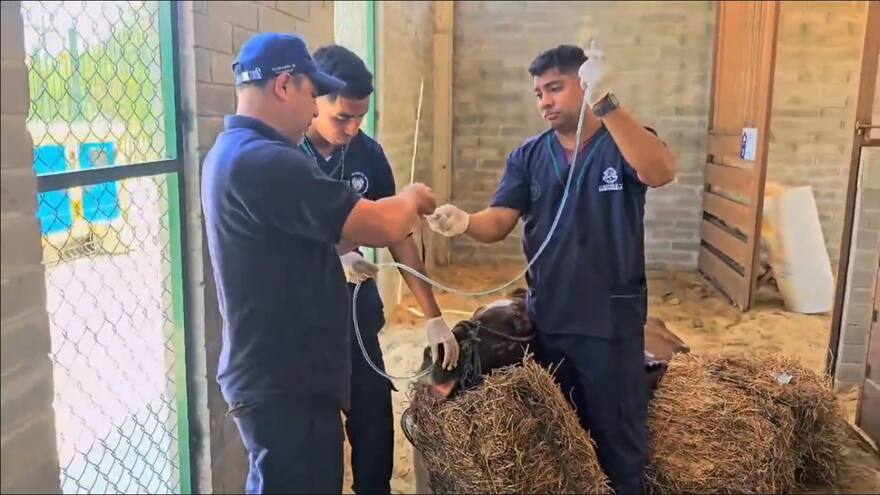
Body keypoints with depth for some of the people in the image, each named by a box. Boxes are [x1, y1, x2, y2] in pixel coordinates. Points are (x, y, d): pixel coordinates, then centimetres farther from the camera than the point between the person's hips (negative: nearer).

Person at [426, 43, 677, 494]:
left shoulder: (625, 143, -7)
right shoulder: (528, 156, 3)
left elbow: (661, 172, -29)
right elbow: (498, 222, -6)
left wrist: (605, 104, -40)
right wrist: (464, 222, -29)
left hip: (611, 319, -3)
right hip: (546, 318, 4)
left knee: (617, 436, 12)